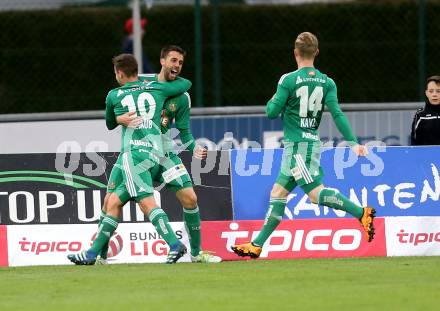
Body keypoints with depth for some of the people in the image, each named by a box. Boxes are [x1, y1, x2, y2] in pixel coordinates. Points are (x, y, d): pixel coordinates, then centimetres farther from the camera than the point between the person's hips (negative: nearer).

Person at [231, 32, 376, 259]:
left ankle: (361, 213, -25)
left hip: (297, 144, -8)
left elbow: (272, 112, -7)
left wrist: (272, 101, 16)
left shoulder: (288, 80, -11)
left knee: (315, 193, -12)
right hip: (312, 143, 8)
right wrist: (353, 142, -8)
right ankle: (257, 245, 14)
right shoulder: (326, 83, 5)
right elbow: (337, 114, -5)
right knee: (278, 194, 11)